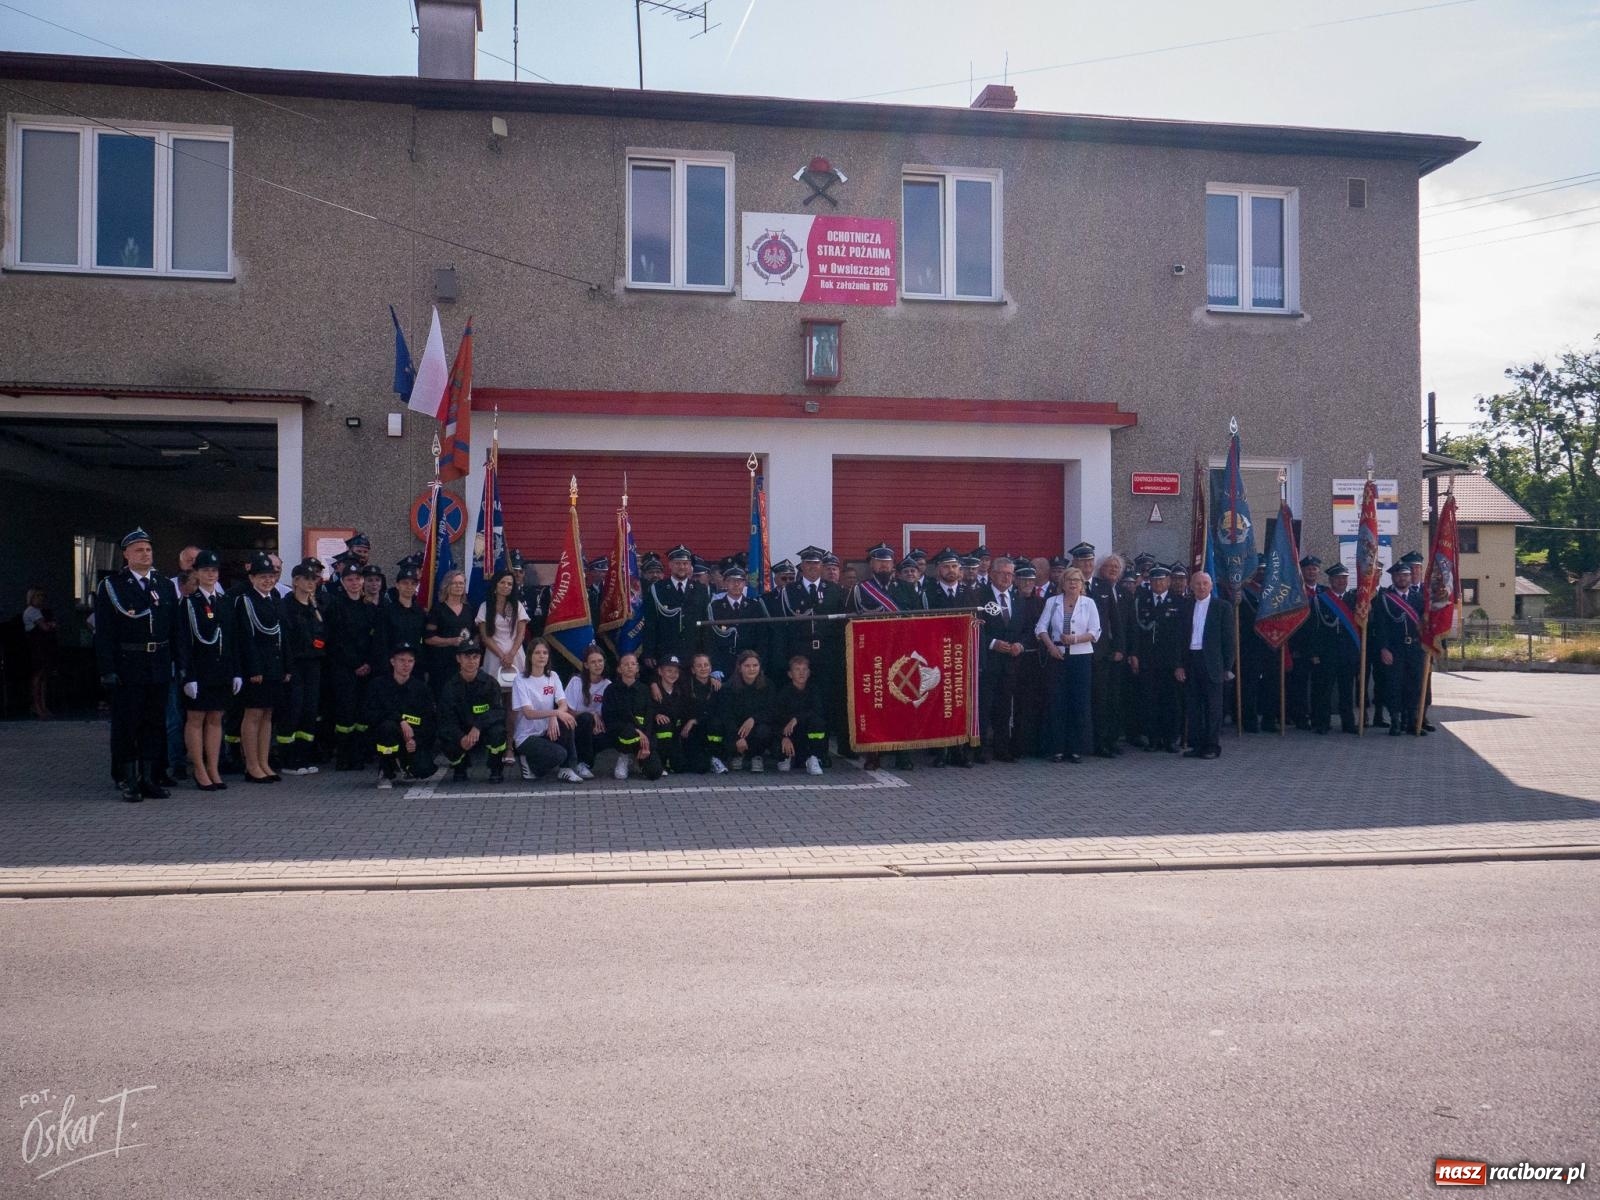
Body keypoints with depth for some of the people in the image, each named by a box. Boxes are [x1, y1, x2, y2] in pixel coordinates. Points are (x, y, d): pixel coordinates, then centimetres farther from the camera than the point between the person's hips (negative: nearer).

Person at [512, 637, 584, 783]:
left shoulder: (553, 676, 5)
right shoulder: (521, 680, -10)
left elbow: (563, 705, -6)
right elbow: (528, 713, -21)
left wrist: (554, 718, -29)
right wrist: (556, 713, -36)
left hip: (547, 732, 5)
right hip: (527, 737, -5)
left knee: (567, 722, -28)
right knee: (559, 754, -30)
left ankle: (567, 768, -14)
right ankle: (531, 764, 0)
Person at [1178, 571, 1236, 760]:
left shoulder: (1221, 606, 0)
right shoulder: (1186, 607, 11)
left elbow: (1228, 638, -1)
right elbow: (1181, 637, 11)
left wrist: (1227, 667, -6)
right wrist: (1179, 664, 4)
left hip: (1212, 662, -4)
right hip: (1190, 661, 4)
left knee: (1213, 706, 0)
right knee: (1194, 705, 7)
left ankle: (1212, 746, 5)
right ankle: (1196, 744, 14)